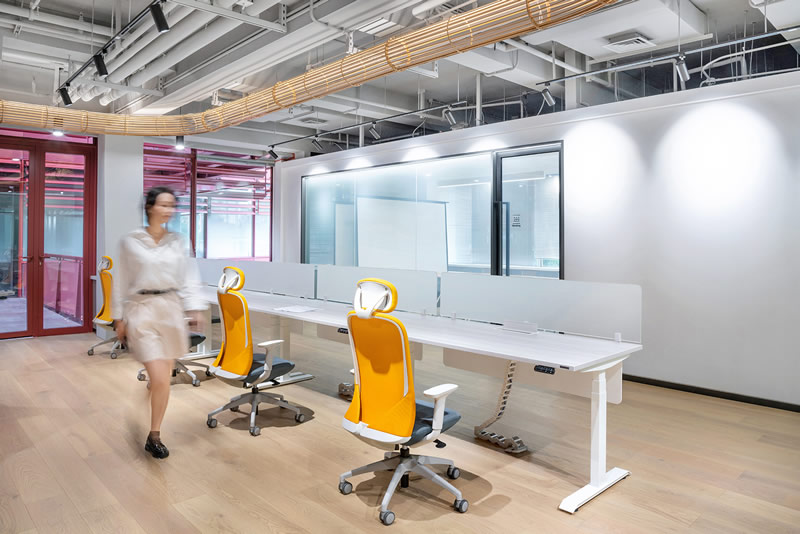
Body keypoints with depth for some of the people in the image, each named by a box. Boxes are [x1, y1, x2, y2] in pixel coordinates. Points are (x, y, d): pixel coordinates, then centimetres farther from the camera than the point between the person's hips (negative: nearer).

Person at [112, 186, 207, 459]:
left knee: (164, 376, 9)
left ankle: (154, 436, 26)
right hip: (142, 310, -3)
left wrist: (195, 309, -6)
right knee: (160, 379, -11)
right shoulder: (130, 241, -2)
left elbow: (189, 278, 5)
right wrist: (119, 318, 3)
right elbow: (121, 282, 2)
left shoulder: (179, 242, 6)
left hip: (171, 310, 3)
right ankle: (154, 435, 9)